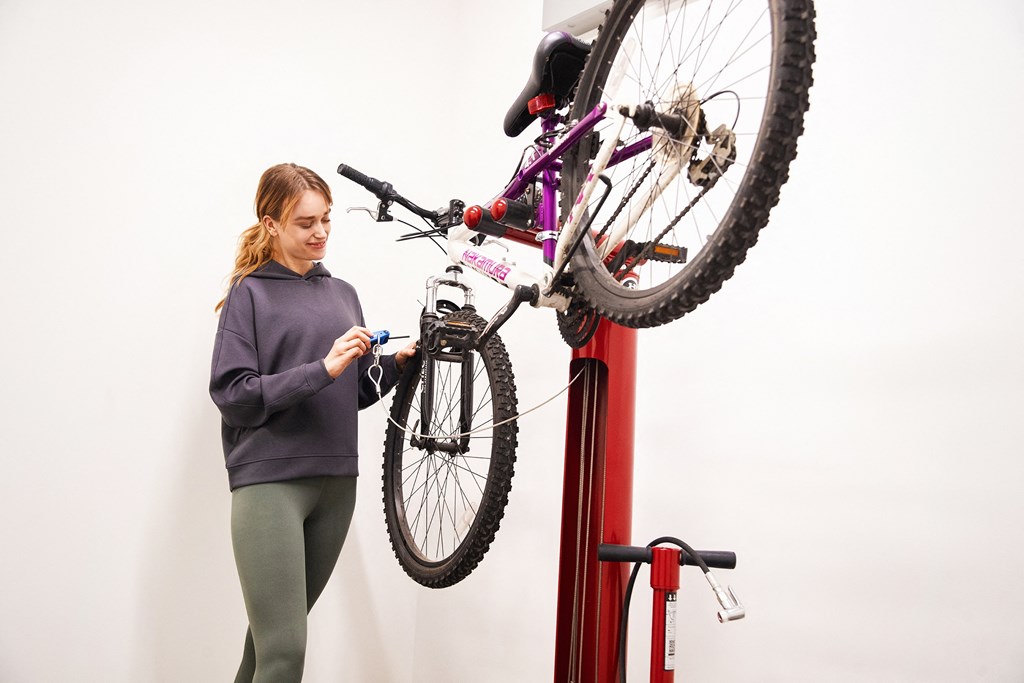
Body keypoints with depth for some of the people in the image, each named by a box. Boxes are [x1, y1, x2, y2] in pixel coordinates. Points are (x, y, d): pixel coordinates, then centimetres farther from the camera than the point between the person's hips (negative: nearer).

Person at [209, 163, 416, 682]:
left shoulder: (342, 294, 16)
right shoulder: (250, 293, 1)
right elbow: (232, 394, -9)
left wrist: (396, 363, 1)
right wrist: (323, 369, -18)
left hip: (335, 481, 5)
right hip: (269, 479, -5)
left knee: (277, 632, 12)